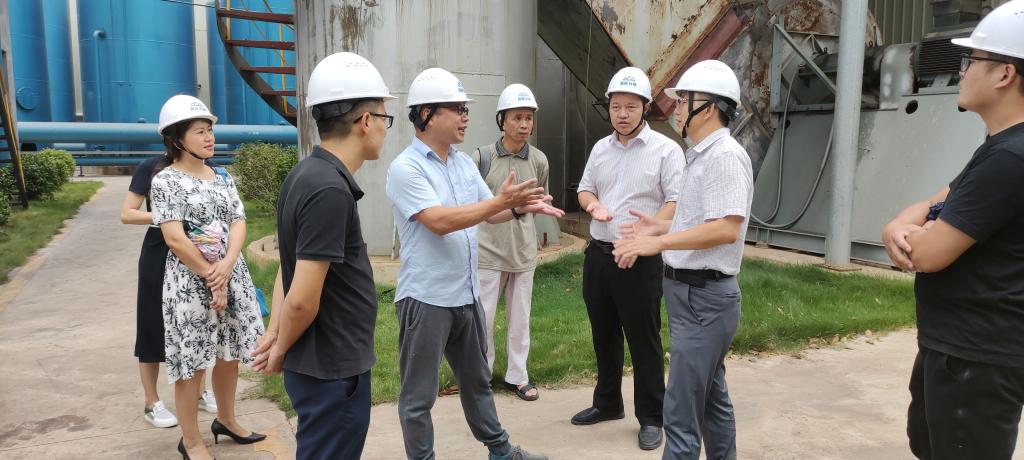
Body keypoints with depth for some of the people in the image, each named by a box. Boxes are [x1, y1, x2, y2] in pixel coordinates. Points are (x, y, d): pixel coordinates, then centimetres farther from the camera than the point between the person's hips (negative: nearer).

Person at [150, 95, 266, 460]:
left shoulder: (223, 177, 10)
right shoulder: (166, 180, -8)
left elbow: (239, 224, 1)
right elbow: (174, 239, -15)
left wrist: (226, 267, -15)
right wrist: (210, 276, -14)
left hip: (232, 276, 6)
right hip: (190, 282, -6)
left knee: (230, 353, 15)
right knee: (192, 362, 2)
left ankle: (226, 420, 35)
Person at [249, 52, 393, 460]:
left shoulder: (306, 174, 6)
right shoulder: (330, 189, -24)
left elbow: (289, 267, 12)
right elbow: (303, 299, -25)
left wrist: (275, 334, 6)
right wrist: (281, 350, -8)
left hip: (323, 363, 9)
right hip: (332, 370, -9)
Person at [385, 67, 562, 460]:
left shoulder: (464, 162, 8)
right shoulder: (405, 168, -16)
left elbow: (489, 212, 12)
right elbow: (439, 221, -26)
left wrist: (521, 207, -9)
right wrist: (502, 201, -27)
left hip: (466, 294, 8)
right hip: (426, 298, -8)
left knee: (477, 380, 24)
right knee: (419, 394, 7)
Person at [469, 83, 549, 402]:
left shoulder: (538, 160, -2)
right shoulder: (482, 156, -11)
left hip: (524, 251, 3)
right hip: (488, 250, -2)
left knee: (520, 318, 13)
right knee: (483, 317, 5)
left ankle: (517, 376, 28)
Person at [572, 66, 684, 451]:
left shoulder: (665, 149, -9)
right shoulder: (600, 148, 10)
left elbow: (676, 203, -14)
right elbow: (584, 189, 17)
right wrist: (593, 204, -7)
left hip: (640, 259, -6)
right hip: (598, 254, 6)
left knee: (643, 339, 2)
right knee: (603, 334, 16)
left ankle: (651, 418, 16)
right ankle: (608, 403, 33)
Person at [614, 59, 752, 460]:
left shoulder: (725, 156, -17)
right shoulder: (701, 155, 15)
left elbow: (726, 229, -27)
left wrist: (658, 243, -26)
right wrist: (659, 226, 11)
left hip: (703, 296, -10)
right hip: (693, 292, 10)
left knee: (681, 412, -6)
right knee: (711, 398, 21)